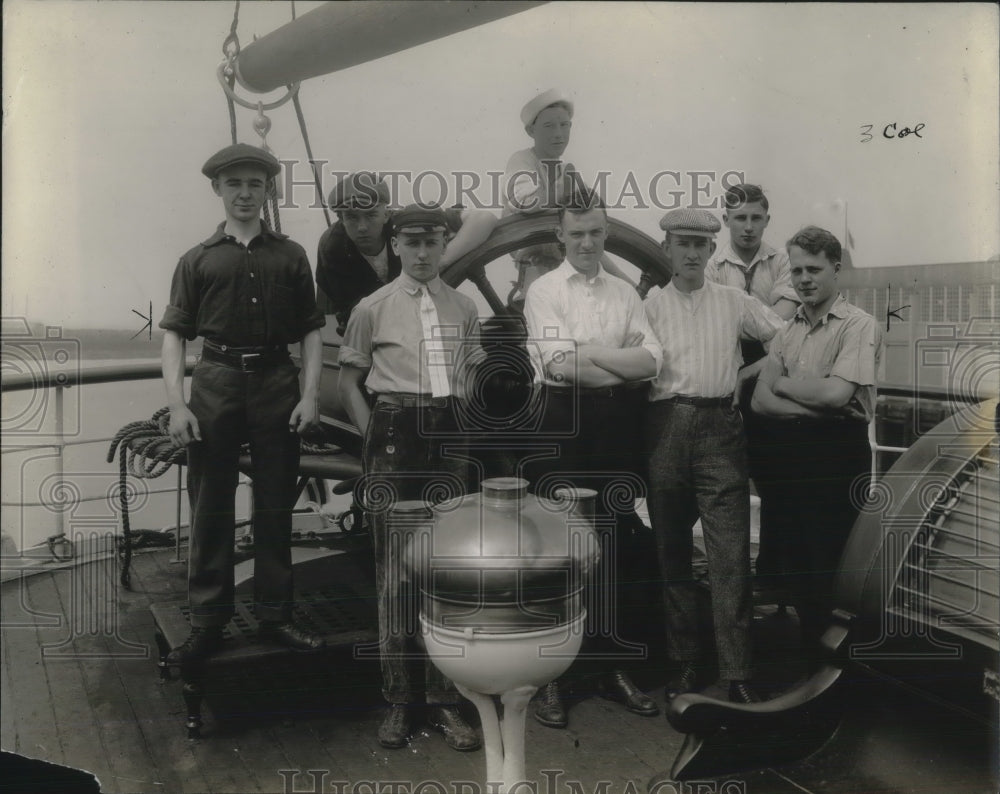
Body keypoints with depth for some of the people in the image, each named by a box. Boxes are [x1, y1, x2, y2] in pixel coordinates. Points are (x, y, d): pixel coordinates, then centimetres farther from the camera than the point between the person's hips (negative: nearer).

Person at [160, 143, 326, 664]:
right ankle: (207, 622, 15)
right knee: (209, 508, 4)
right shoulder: (198, 260, 6)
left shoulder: (290, 256, 9)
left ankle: (275, 615, 20)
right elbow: (174, 333, 2)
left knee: (275, 506, 8)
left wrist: (310, 395, -4)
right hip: (216, 386, 0)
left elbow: (310, 331, 6)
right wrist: (176, 404, -8)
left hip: (277, 385, 1)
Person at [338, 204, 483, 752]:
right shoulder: (373, 308, 3)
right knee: (394, 567, 2)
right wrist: (373, 436, -3)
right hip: (394, 432, -2)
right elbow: (349, 380, 7)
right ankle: (397, 699, 15)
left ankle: (443, 700, 18)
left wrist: (467, 438, 4)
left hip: (449, 435, 3)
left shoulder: (463, 308, 10)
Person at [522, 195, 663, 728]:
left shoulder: (625, 294, 13)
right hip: (562, 420, -4)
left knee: (615, 545, 10)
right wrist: (624, 361, -7)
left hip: (617, 422, 4)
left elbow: (651, 360, 0)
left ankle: (612, 667, 24)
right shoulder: (543, 291, 1)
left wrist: (588, 352, -10)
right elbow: (559, 363, -13)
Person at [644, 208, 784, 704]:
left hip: (720, 427, 0)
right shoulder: (650, 306, 9)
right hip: (665, 426, 1)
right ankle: (687, 662, 18)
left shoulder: (734, 302, 12)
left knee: (731, 553, -6)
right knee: (672, 551, 7)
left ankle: (736, 672, 0)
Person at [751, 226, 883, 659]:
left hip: (836, 456, -6)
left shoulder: (859, 326, -7)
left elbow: (835, 393, -20)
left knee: (828, 563, 0)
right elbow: (760, 400, 4)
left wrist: (782, 383, -4)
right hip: (787, 453, 6)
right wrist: (814, 408, -13)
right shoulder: (788, 330, 12)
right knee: (790, 558, 12)